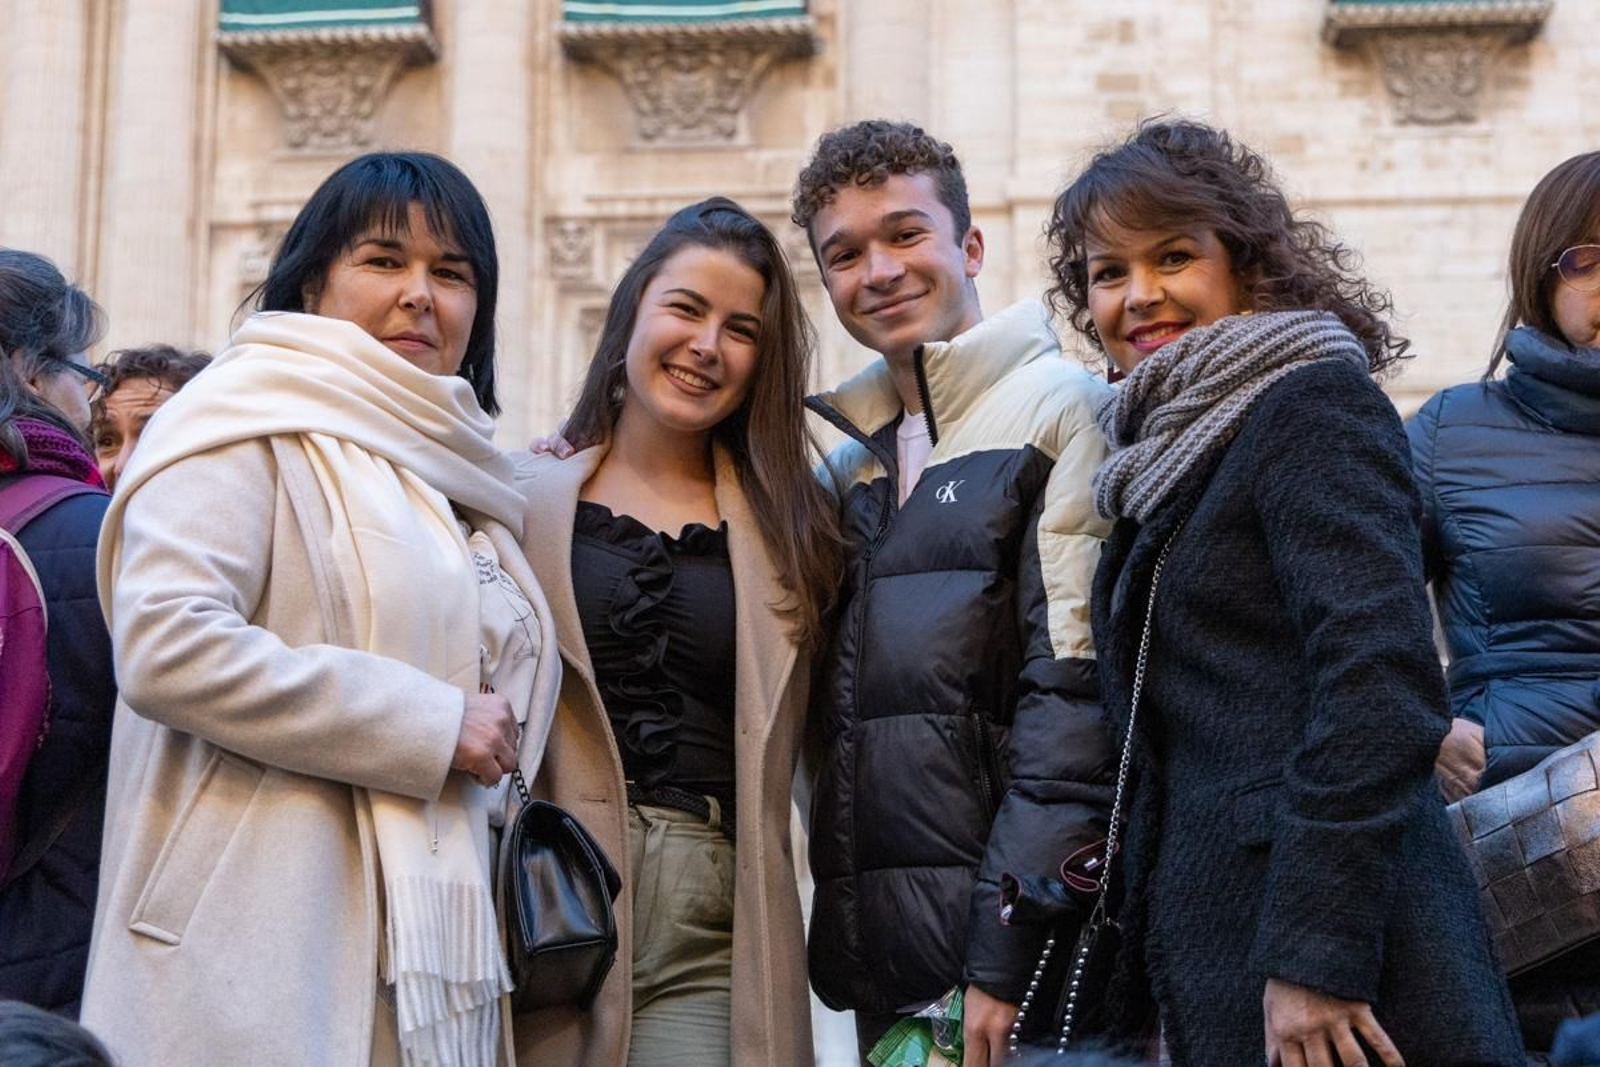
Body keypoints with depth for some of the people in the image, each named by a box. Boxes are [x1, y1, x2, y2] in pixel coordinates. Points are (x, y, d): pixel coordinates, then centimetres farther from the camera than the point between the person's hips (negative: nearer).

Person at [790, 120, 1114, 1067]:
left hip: (1020, 951, -6)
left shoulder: (1060, 409, -4)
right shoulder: (853, 463, 16)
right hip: (882, 958, 6)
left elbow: (1074, 695, -12)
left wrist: (1004, 958, -17)